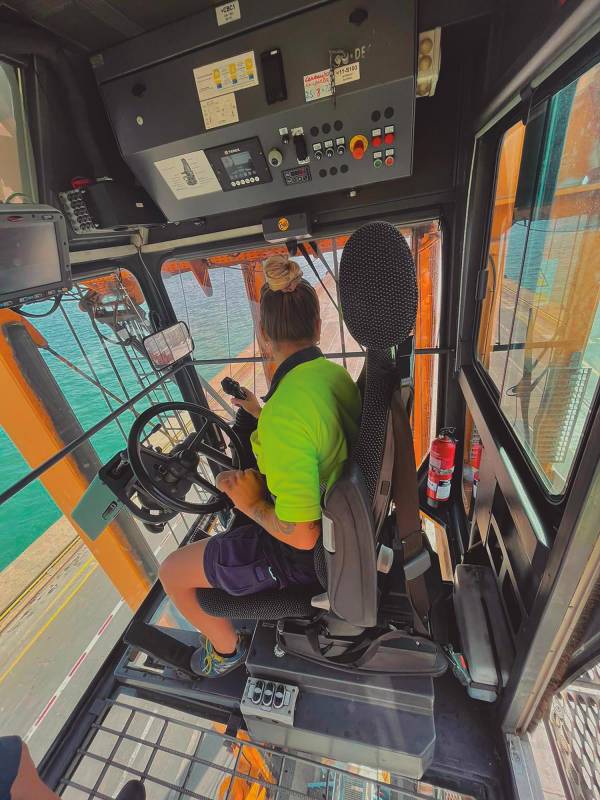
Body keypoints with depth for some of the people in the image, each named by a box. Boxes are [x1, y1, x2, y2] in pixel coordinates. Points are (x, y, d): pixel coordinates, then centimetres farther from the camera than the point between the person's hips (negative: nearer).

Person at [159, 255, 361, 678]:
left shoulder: (283, 415, -36)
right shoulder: (337, 374, -9)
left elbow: (301, 535, -30)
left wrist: (252, 506, -13)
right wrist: (262, 413, 11)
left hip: (303, 553, -7)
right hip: (340, 521, 8)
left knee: (171, 572, 10)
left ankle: (227, 648, 40)